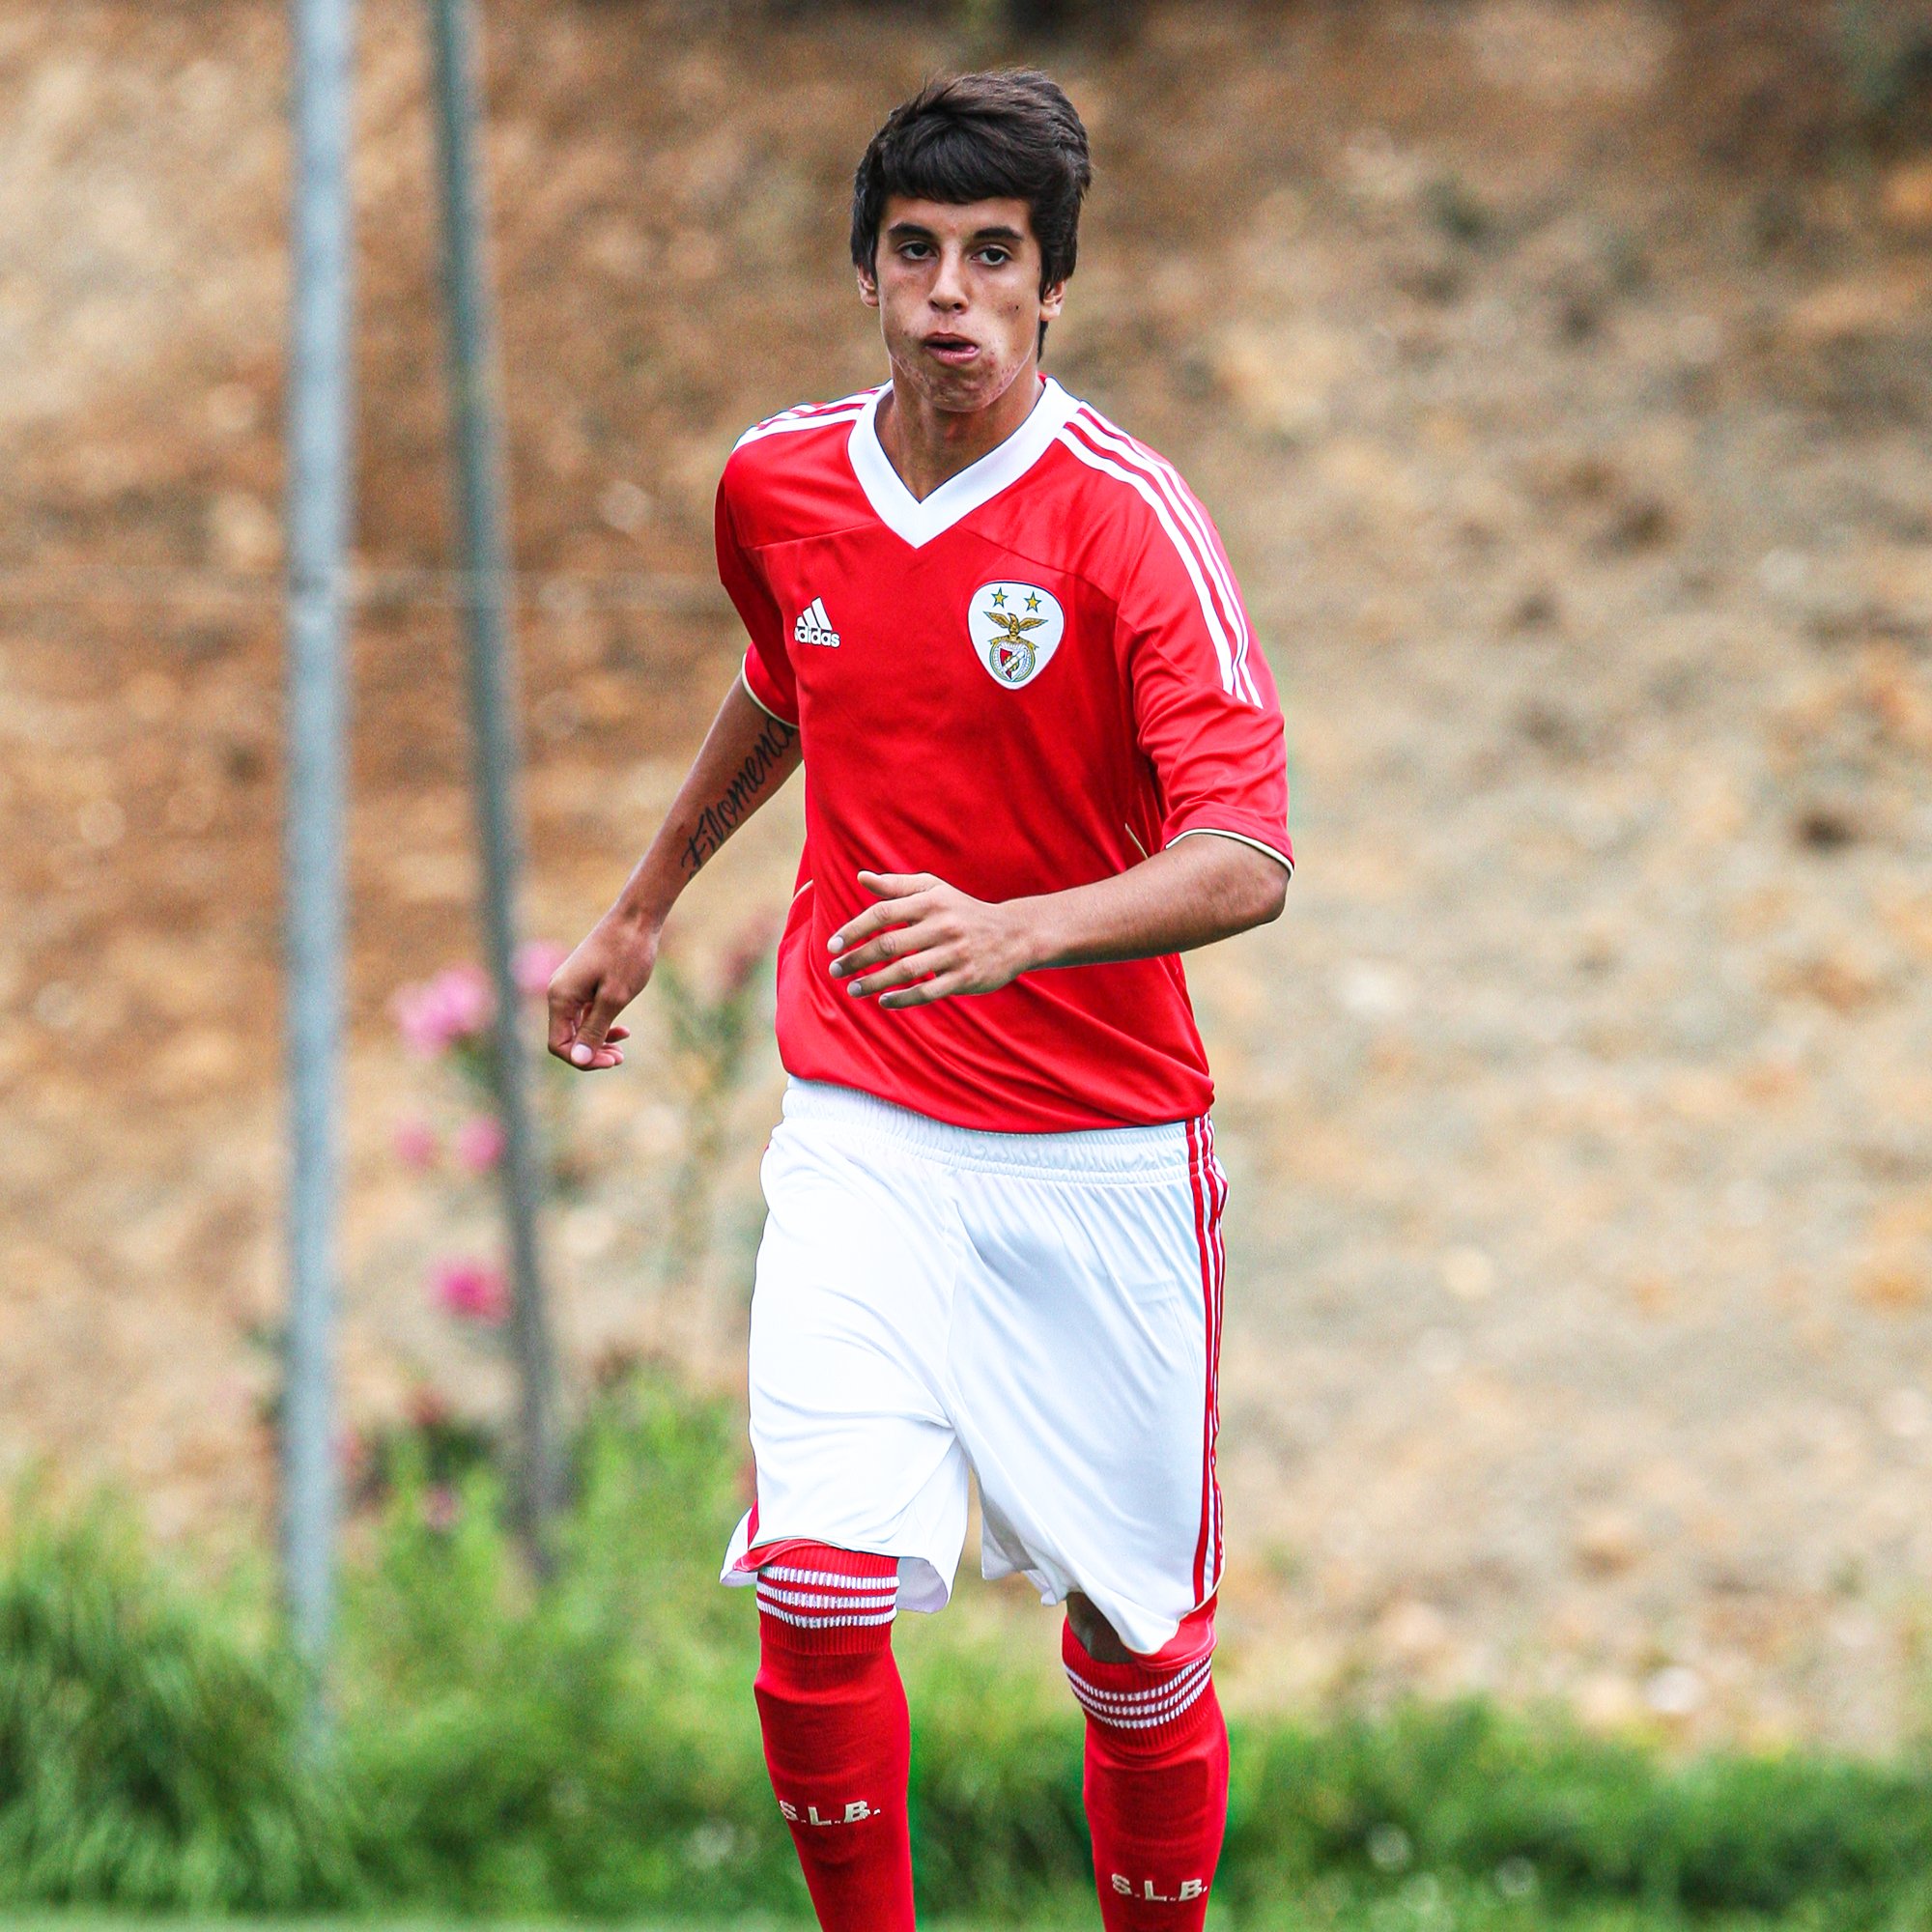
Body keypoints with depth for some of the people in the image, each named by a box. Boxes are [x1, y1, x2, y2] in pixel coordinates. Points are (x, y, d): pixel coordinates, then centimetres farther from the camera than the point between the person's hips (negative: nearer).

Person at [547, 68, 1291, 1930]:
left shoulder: (1130, 517, -14)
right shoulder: (777, 483, 1)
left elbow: (1243, 856, -24)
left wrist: (1009, 932, -41)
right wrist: (643, 908, 34)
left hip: (1104, 1153, -2)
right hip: (861, 1134, 2)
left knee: (1138, 1652, 5)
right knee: (819, 1596, -15)